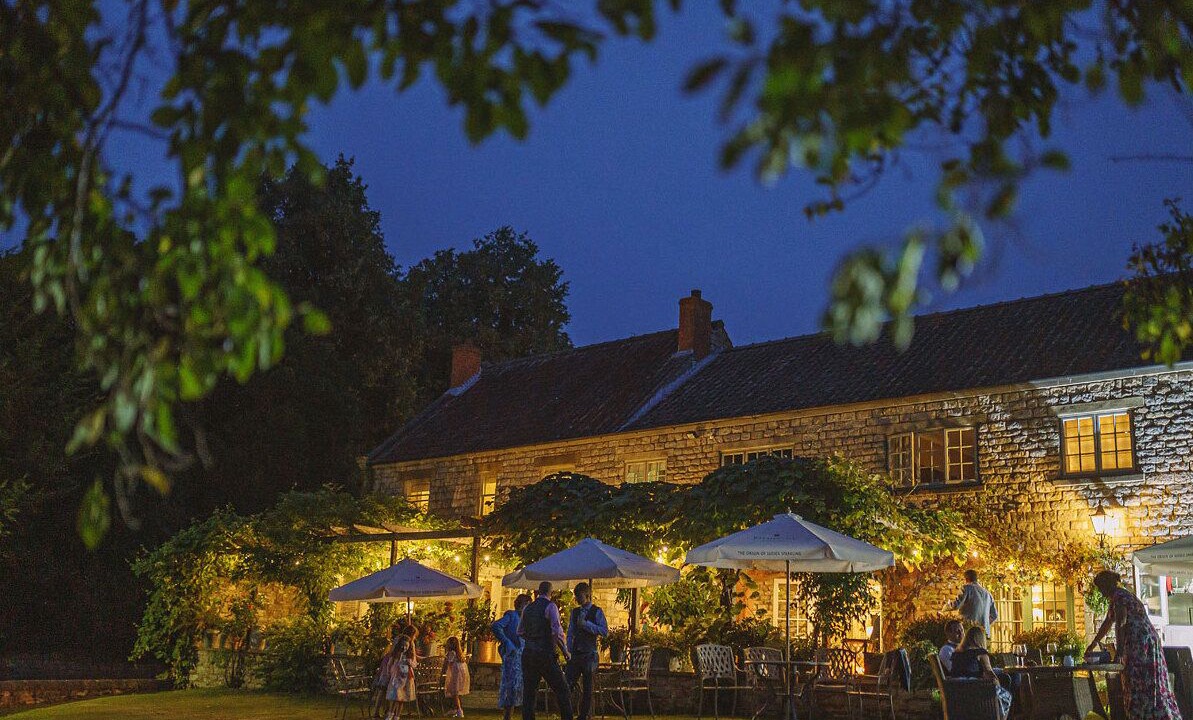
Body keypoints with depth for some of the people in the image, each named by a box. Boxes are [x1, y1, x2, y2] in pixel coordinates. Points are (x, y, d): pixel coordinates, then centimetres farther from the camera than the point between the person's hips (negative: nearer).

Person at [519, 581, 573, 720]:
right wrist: (565, 651, -5)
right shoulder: (550, 606, -7)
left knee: (528, 691, 10)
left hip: (528, 653, 6)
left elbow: (520, 632, 20)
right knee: (561, 689, 3)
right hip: (545, 654, -6)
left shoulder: (528, 608, 11)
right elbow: (557, 632, -15)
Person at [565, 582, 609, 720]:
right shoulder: (575, 611, 14)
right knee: (568, 685, -3)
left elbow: (605, 632, -13)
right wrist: (568, 650, 2)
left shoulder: (597, 612, -2)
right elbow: (570, 632, 15)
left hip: (589, 655, -4)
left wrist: (586, 624, -18)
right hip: (575, 654, 4)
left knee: (587, 688, 3)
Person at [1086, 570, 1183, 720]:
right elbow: (1107, 624, 32)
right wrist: (1092, 645, 37)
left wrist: (1120, 652, -23)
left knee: (1142, 686, -10)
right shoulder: (1117, 597, 22)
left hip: (1140, 644, -10)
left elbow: (1121, 624, -19)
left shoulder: (1119, 596, -10)